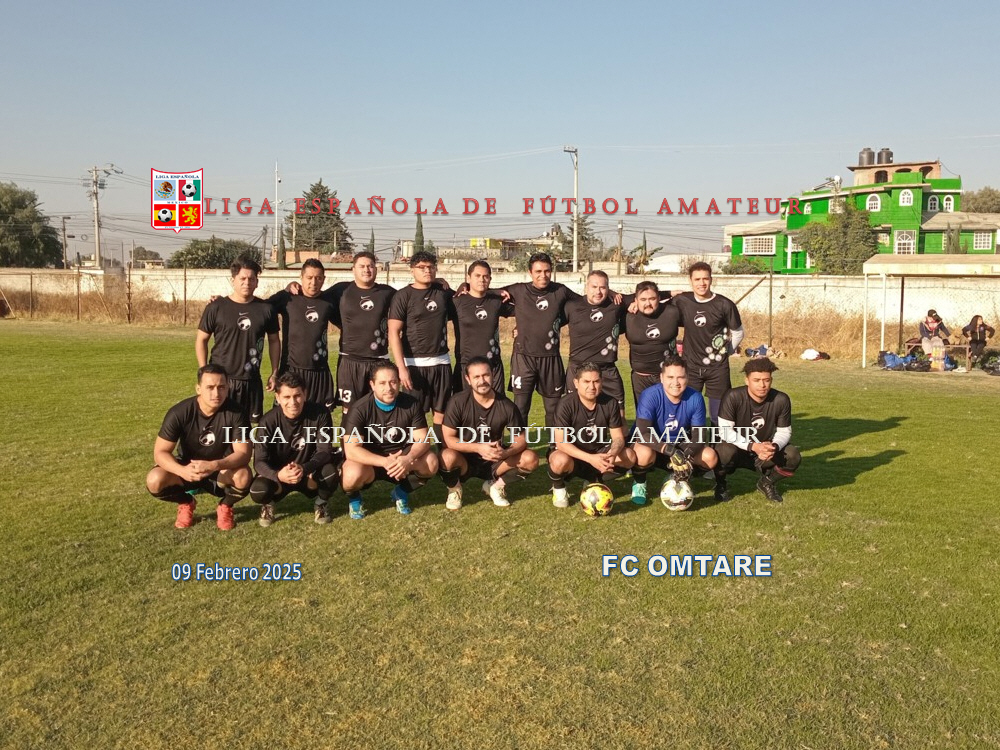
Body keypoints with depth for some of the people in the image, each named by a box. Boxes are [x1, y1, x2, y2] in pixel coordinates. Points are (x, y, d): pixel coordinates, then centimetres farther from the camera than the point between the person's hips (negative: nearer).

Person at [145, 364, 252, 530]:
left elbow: (243, 453, -25)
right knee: (154, 481, -28)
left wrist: (214, 465, -44)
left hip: (222, 471, -1)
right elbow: (160, 452, -19)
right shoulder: (179, 412, -21)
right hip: (188, 469, 1)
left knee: (243, 476, -34)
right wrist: (182, 471, -40)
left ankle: (225, 507, 2)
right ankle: (186, 503, 7)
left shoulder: (235, 412, -21)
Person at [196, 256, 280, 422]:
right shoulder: (216, 307, -4)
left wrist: (274, 372, 6)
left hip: (251, 381, 2)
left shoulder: (266, 309, 1)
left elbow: (274, 341, 11)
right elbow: (201, 340, 2)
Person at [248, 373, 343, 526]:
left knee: (330, 471, -33)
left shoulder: (320, 413, -18)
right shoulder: (268, 422, -18)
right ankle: (268, 504, 9)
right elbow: (259, 462, -21)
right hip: (279, 475, 0)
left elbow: (325, 451, -21)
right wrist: (278, 475, -44)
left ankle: (321, 502, 3)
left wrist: (304, 469, -42)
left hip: (310, 474, 0)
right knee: (257, 491, -32)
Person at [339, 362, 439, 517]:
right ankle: (353, 497, 3)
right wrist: (384, 462, -40)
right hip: (369, 460, -3)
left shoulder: (411, 404, -10)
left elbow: (423, 440, -12)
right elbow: (351, 450, -26)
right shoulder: (359, 409, -20)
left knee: (431, 462, -24)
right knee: (353, 475, -36)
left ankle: (402, 491, 6)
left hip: (401, 457, 3)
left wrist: (408, 459, -34)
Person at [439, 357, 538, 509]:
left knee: (530, 459, -20)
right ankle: (454, 489, -1)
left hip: (494, 461, 2)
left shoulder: (506, 405, -12)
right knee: (448, 457, -36)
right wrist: (478, 448, -32)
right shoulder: (458, 402, -18)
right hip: (465, 460, -2)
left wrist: (506, 453, -29)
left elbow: (521, 438, -7)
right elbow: (448, 438, -18)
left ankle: (495, 485, 6)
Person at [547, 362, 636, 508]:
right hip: (572, 454, -4)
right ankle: (558, 487, -1)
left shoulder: (610, 403, -9)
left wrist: (613, 454, -32)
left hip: (599, 453, 4)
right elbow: (561, 442, -25)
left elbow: (618, 437, -7)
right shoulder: (566, 405, -21)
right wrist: (590, 458, -37)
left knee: (630, 456, -22)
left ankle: (594, 482, 5)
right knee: (560, 461, -39)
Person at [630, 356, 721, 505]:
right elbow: (642, 433, -32)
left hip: (680, 445, 4)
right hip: (653, 445, -4)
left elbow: (698, 435, -12)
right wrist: (671, 451, -43)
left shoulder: (695, 398, -15)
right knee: (645, 454, -38)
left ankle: (676, 479, 8)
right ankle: (639, 483, -3)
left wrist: (687, 457, -32)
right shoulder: (650, 395, -25)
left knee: (710, 457, -19)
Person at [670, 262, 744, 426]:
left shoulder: (724, 304, -8)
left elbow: (738, 332, 4)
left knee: (718, 415, 3)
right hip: (690, 366, 2)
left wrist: (725, 352, 3)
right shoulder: (682, 301, -3)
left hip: (718, 368, -2)